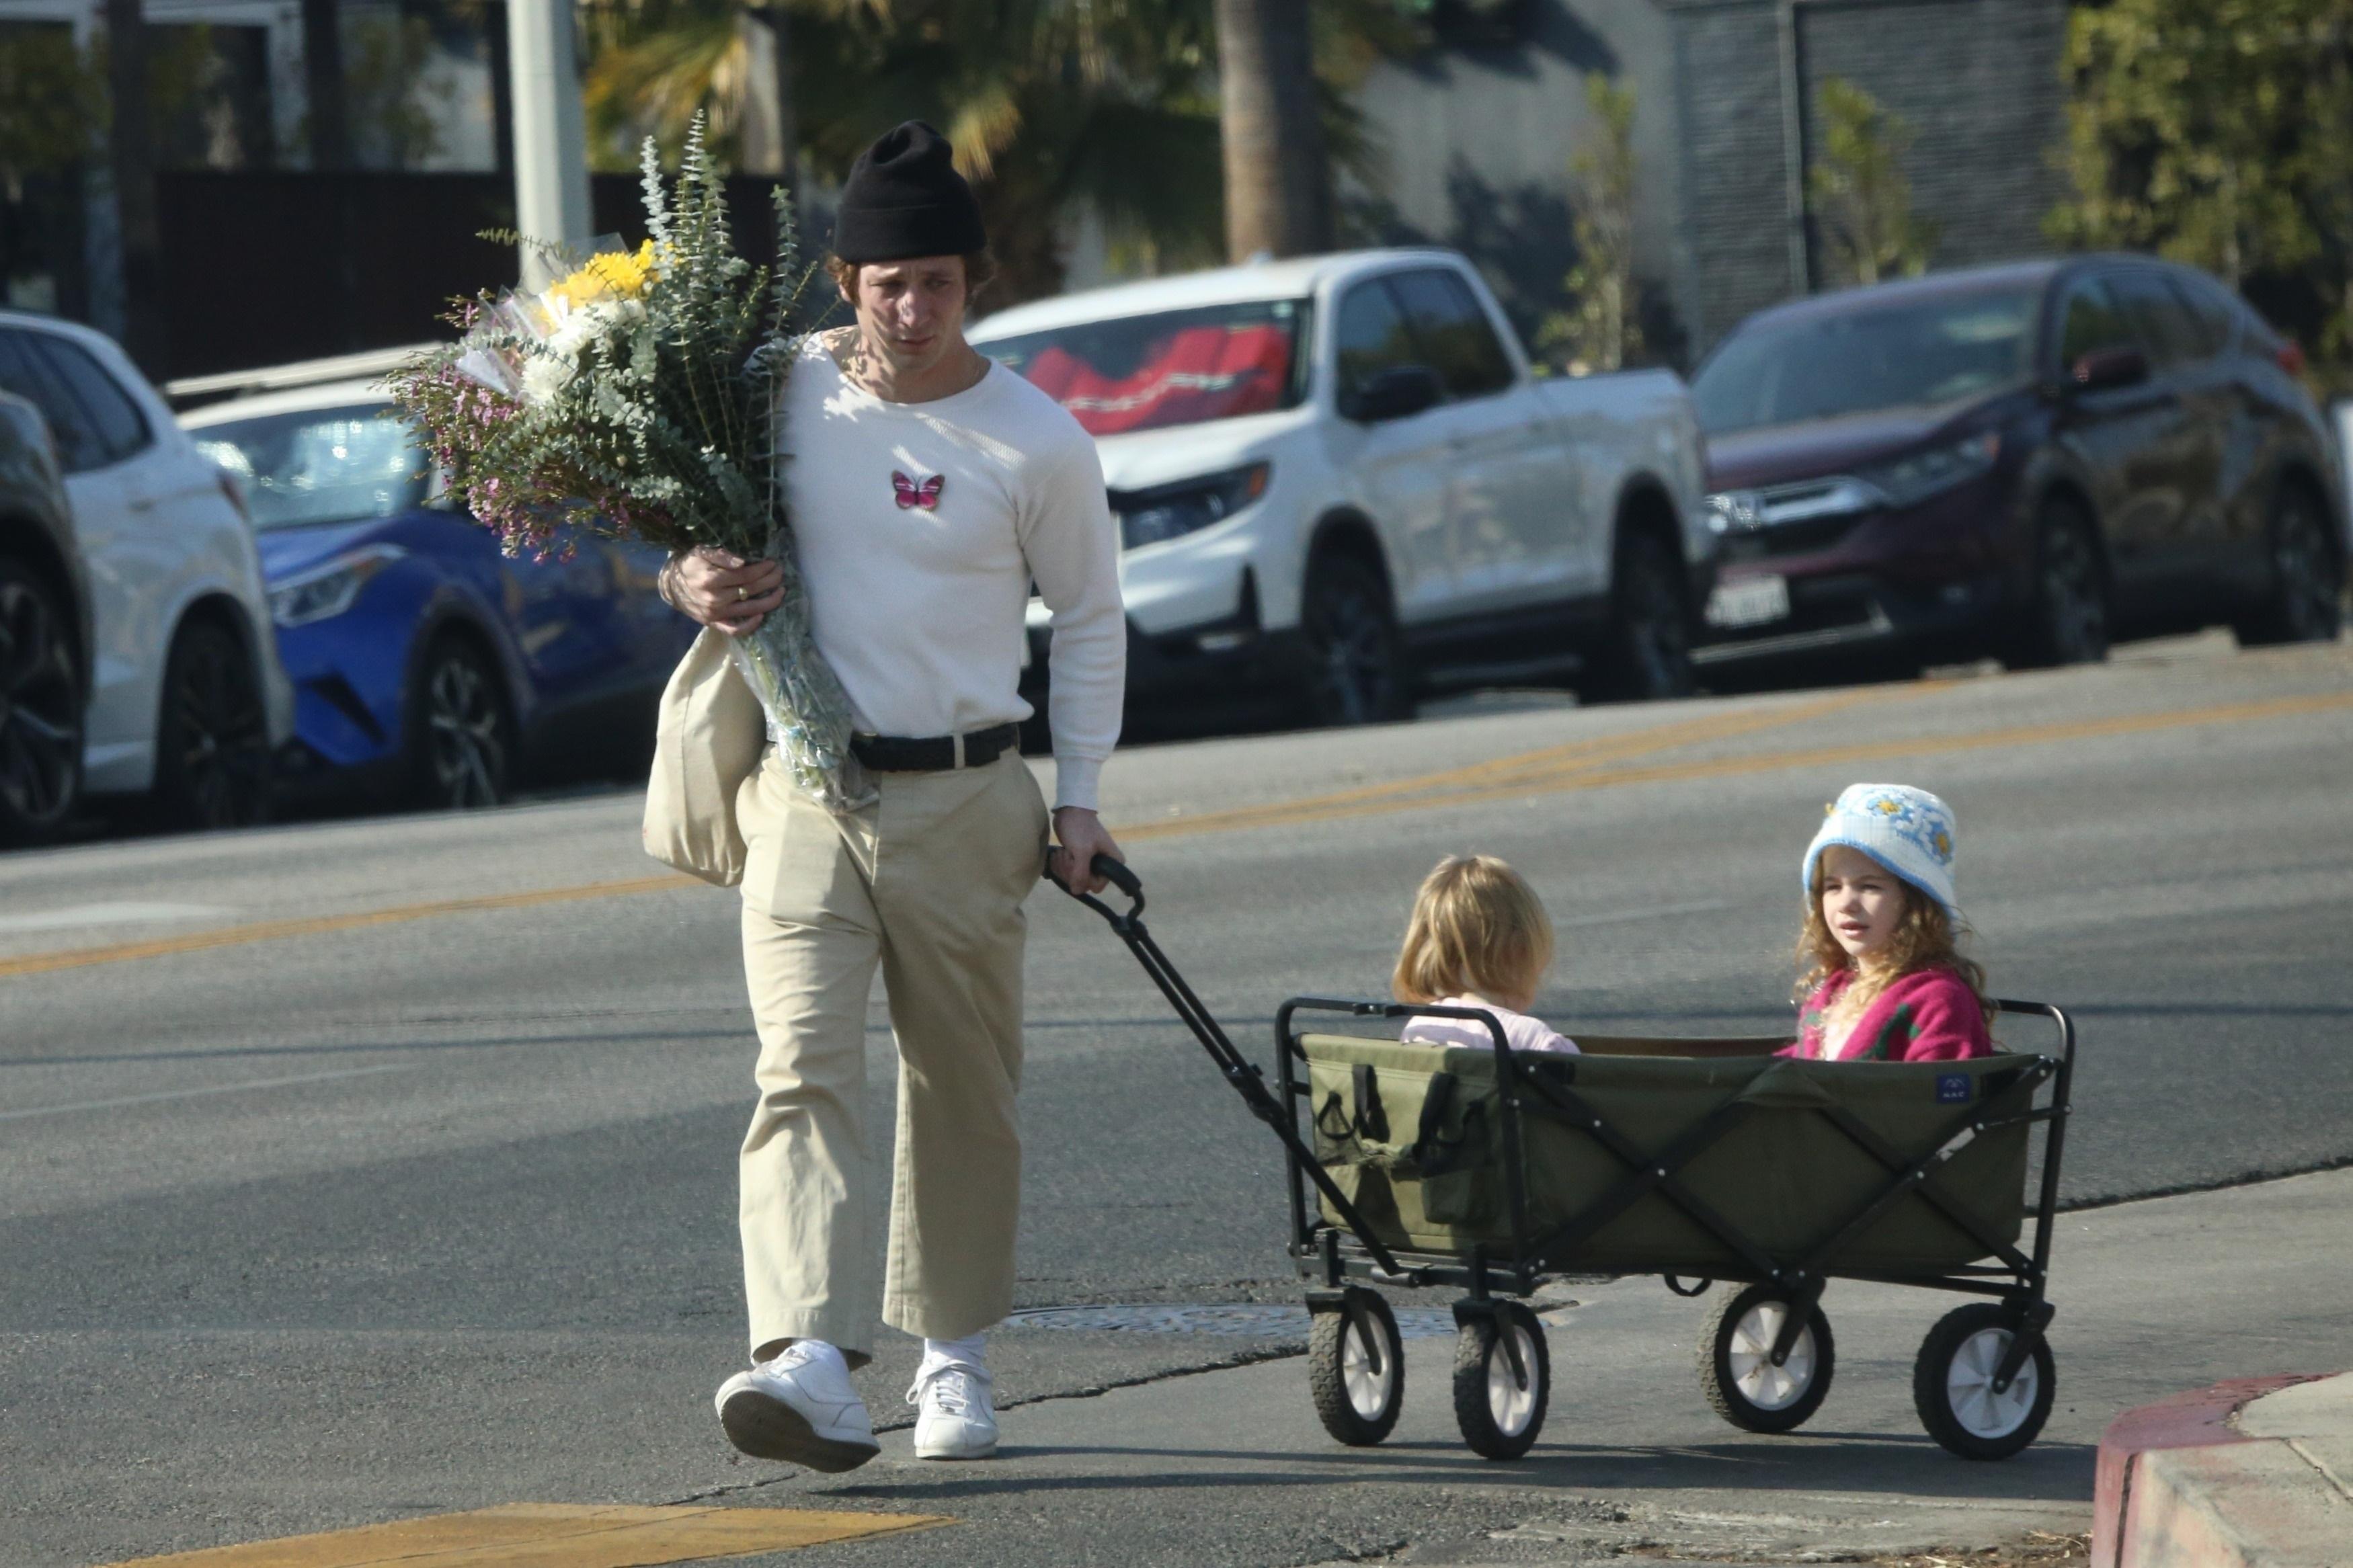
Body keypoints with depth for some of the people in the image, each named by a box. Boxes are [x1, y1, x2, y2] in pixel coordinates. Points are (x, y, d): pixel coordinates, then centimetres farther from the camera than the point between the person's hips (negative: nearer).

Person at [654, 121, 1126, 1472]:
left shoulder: (1037, 443, -2)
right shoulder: (782, 394, 1)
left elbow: (1091, 621, 10)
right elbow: (684, 525, 16)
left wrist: (1078, 796, 4)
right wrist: (691, 585, -7)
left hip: (965, 802, 0)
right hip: (804, 795, 0)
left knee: (964, 1091, 8)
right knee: (803, 1070, -15)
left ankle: (954, 1352, 25)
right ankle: (814, 1364, -28)